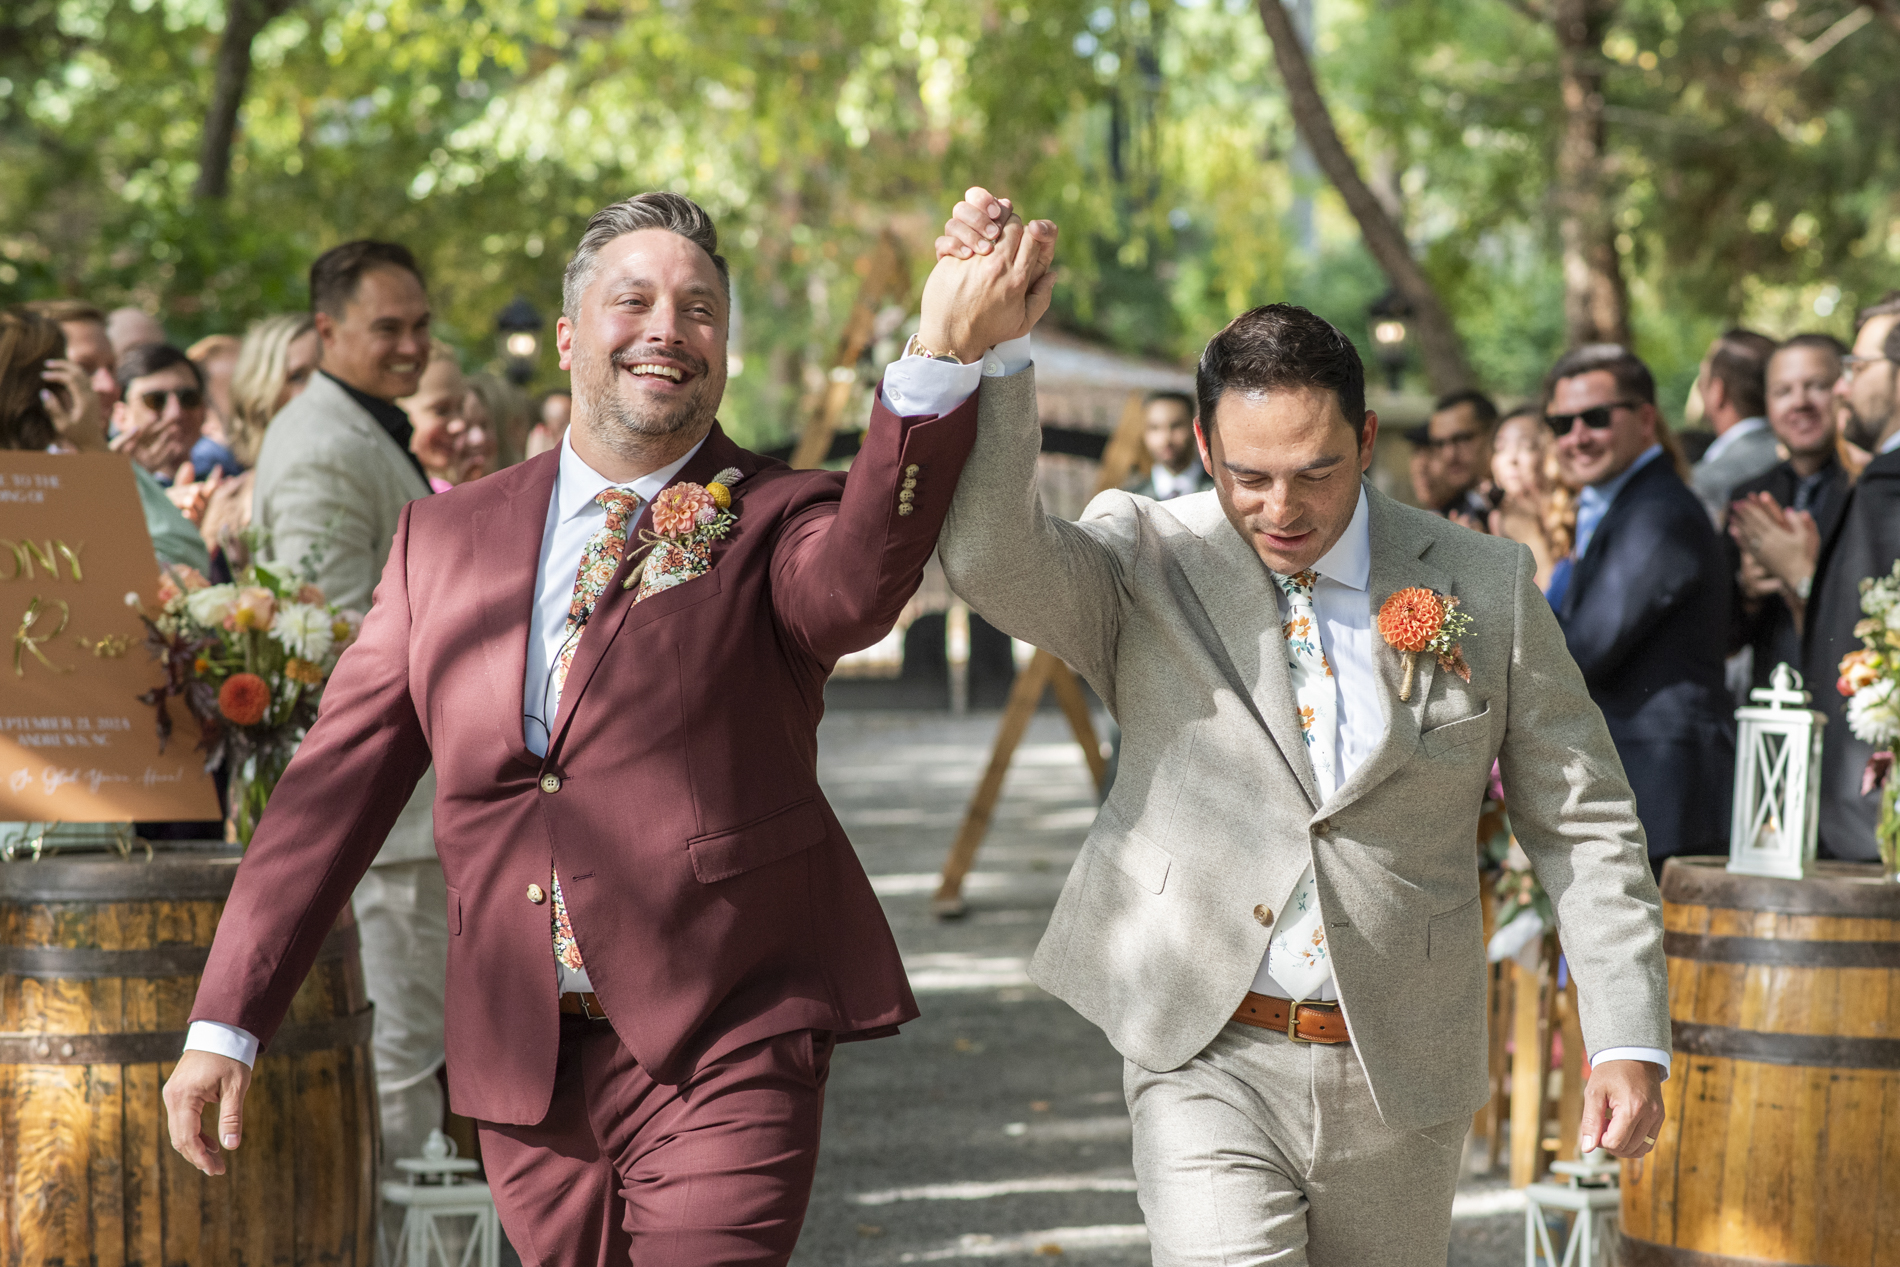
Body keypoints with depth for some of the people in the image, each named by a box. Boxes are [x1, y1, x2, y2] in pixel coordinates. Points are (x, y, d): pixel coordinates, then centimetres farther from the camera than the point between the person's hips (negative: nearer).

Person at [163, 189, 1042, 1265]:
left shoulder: (776, 520, 0)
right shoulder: (447, 539, 11)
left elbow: (855, 589, -25)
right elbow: (338, 783, 11)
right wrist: (227, 1022, 7)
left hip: (723, 1053, -3)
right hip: (525, 1062, 4)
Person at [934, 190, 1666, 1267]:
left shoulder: (1483, 588, 1)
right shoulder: (1146, 565, -2)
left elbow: (1585, 823, 5)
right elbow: (994, 555, -22)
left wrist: (1630, 1041, -3)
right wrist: (991, 348, -35)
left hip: (1399, 1077, 2)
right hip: (1209, 1058, -2)